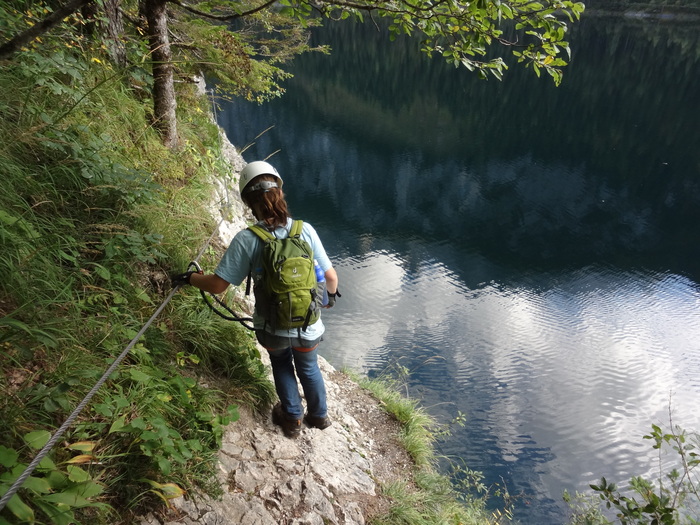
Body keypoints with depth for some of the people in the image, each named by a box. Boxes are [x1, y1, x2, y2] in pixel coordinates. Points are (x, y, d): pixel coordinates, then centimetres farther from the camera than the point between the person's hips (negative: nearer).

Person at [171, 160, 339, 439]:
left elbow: (218, 285, -16)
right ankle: (319, 415, 51)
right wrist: (332, 293, 15)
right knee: (308, 367, 30)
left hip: (272, 329, -1)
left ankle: (292, 418, 46)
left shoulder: (246, 240, -20)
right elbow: (330, 276, -9)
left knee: (281, 364, 32)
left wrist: (189, 278, 4)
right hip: (308, 327, 1)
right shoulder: (305, 230, -16)